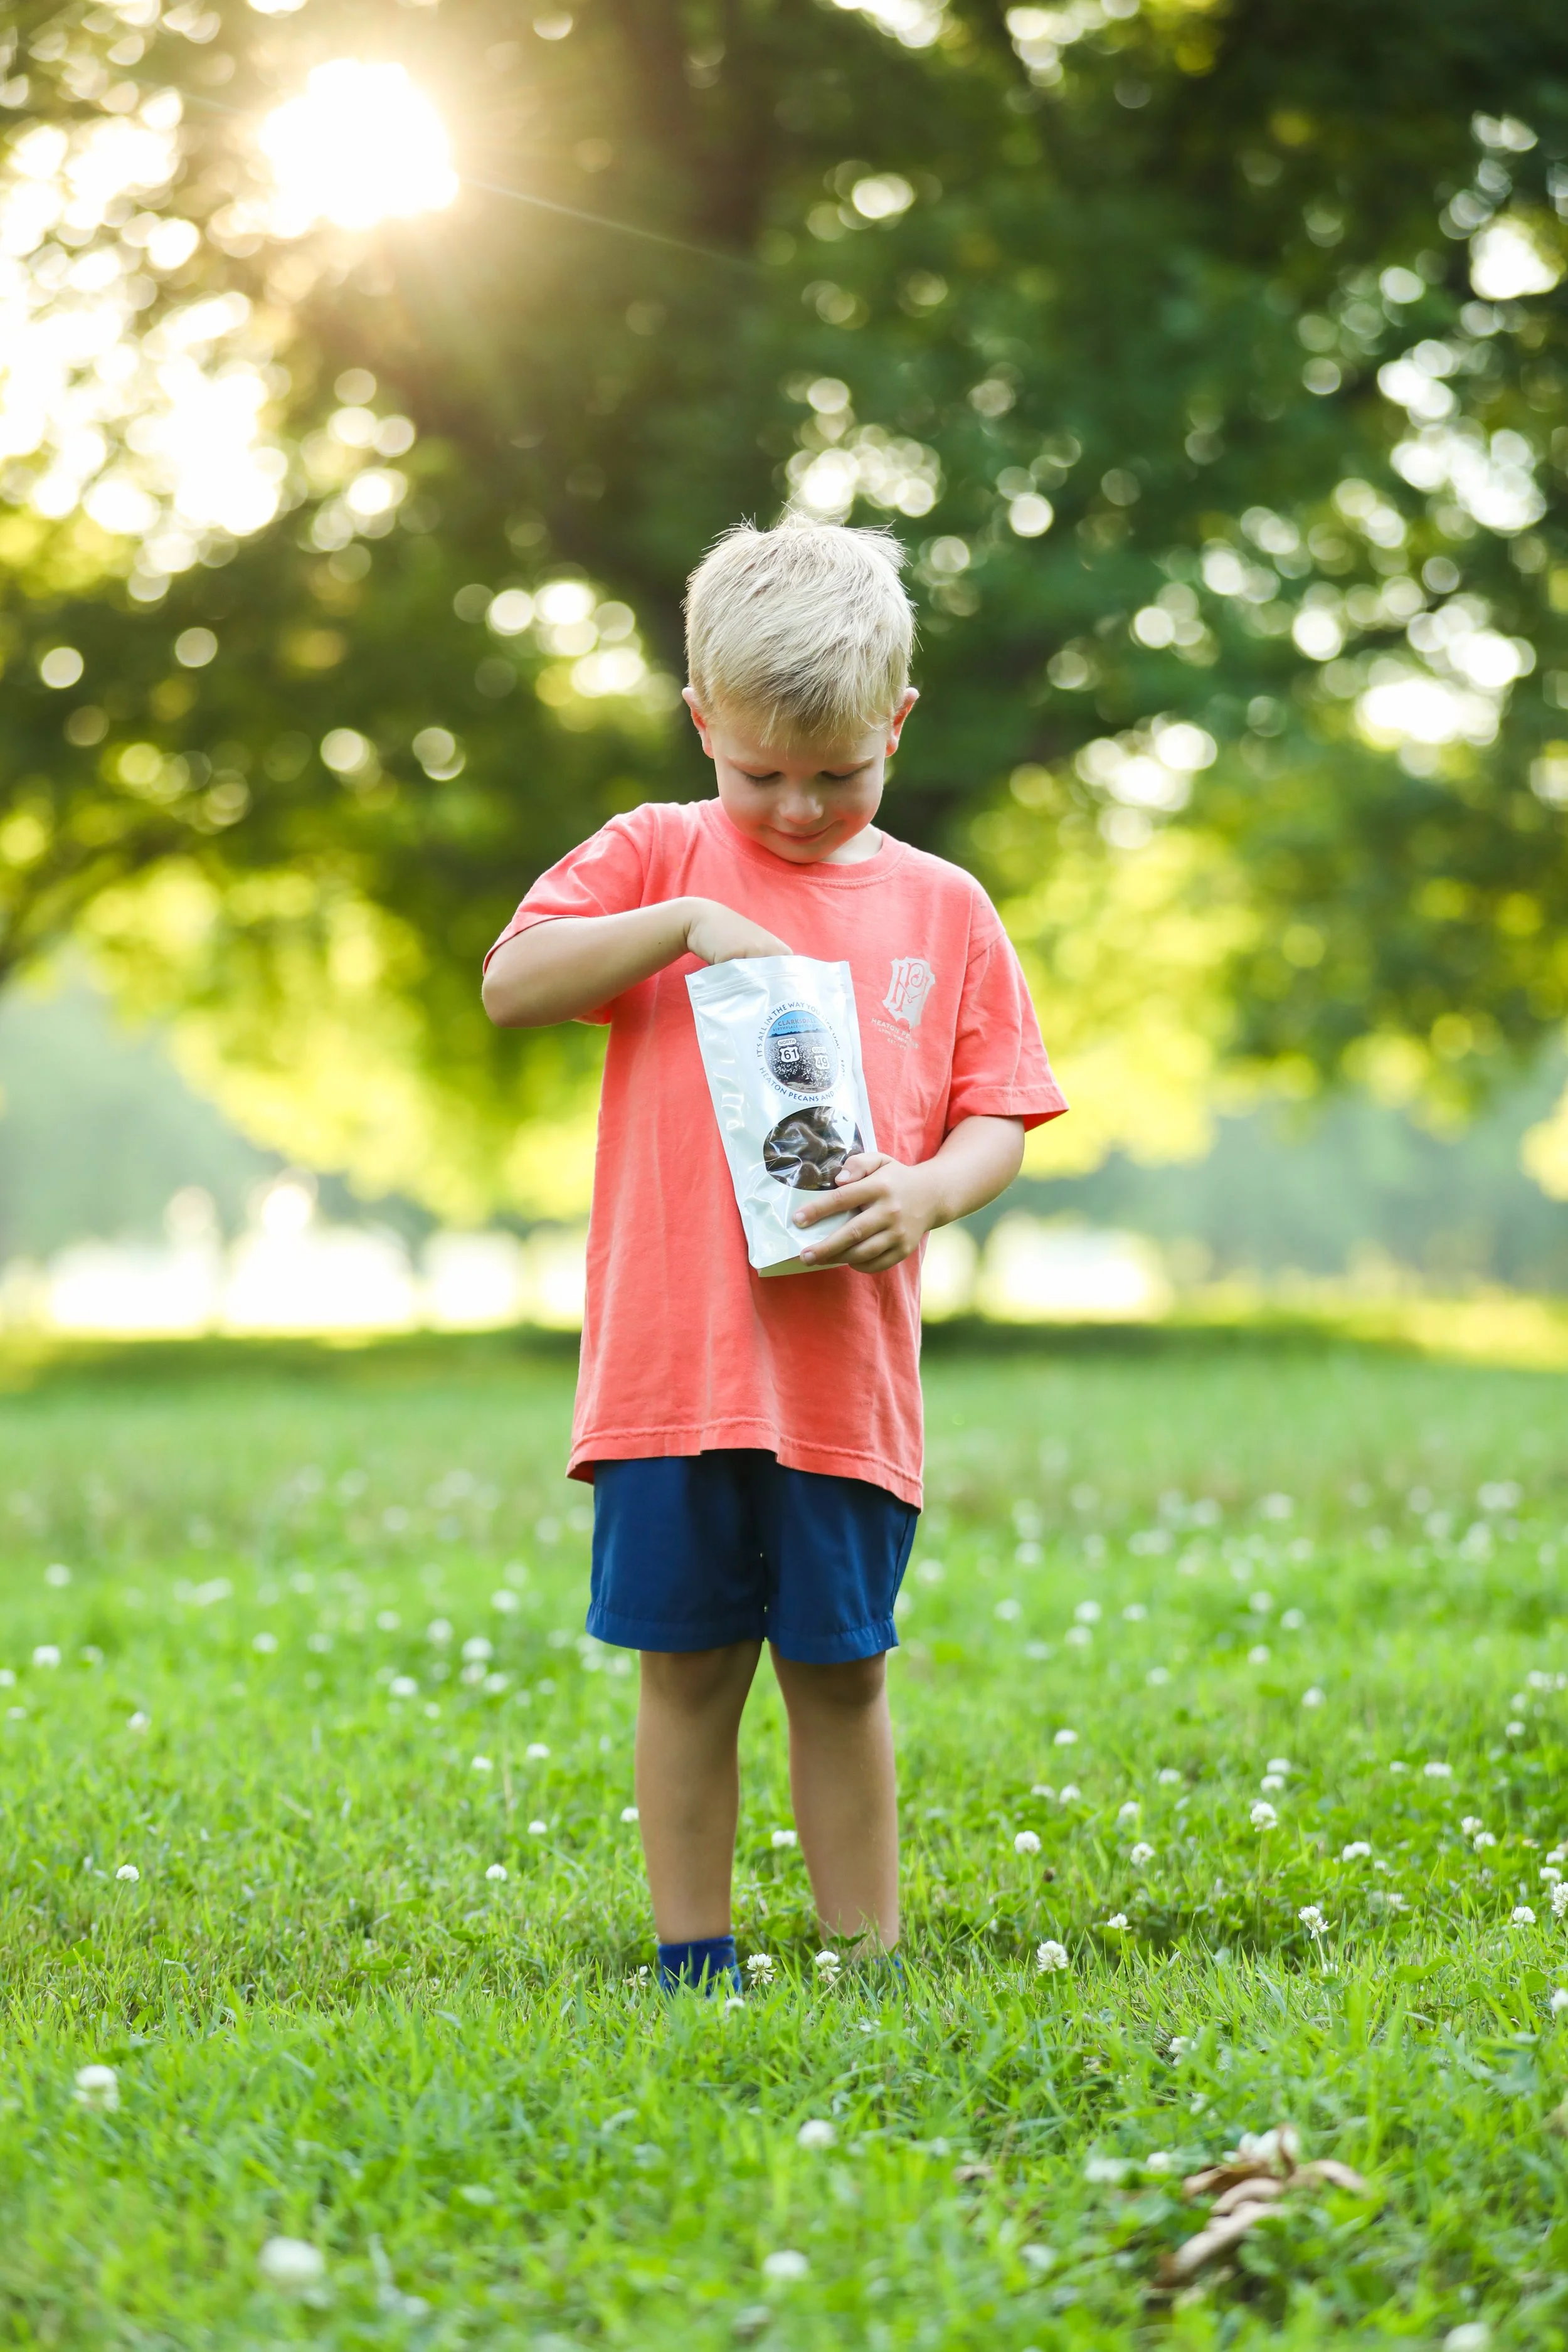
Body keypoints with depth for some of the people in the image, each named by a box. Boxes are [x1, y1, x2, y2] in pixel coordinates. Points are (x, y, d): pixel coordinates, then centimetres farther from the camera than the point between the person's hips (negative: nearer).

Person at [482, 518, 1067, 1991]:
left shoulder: (943, 908, 9)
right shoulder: (659, 857, 6)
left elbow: (997, 1120, 8)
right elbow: (510, 984, -5)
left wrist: (929, 1191, -13)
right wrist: (683, 922, -15)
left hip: (848, 1361, 1)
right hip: (672, 1354, -1)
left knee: (840, 1670, 7)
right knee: (687, 1663, 5)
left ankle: (864, 1965, 17)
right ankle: (694, 1964, 16)